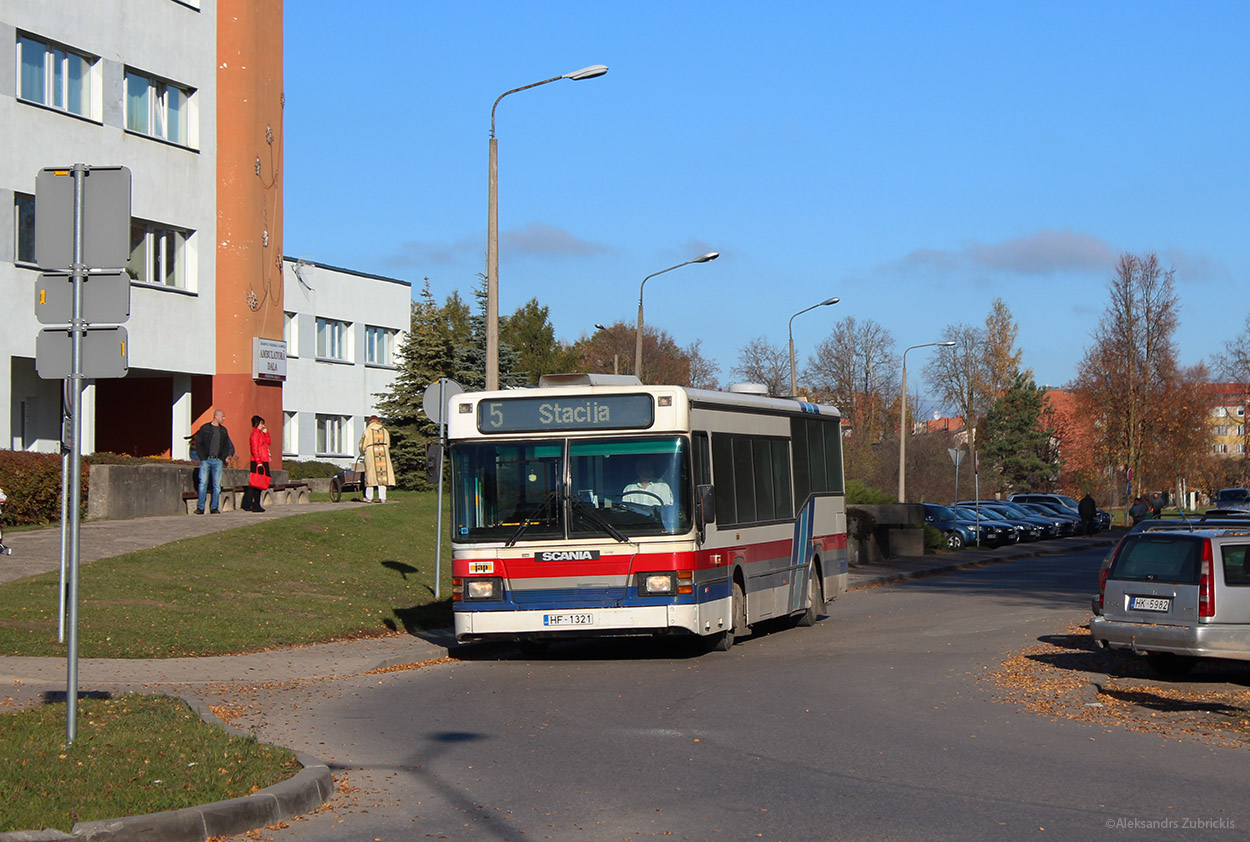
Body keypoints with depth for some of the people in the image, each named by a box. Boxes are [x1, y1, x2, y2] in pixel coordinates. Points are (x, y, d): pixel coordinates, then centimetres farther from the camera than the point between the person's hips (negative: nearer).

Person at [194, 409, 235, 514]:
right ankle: (200, 507, -7)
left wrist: (223, 457, 2)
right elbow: (198, 444, 2)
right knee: (203, 483, -8)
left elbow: (227, 445, 17)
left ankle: (214, 507, 3)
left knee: (217, 485, -2)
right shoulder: (205, 428, 3)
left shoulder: (223, 430, 14)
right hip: (206, 460, -3)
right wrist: (202, 458, -7)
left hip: (217, 461, 3)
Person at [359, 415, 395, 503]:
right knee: (382, 475, 2)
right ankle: (382, 497, -3)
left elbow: (363, 444, 3)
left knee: (371, 474, 3)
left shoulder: (367, 430, 0)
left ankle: (369, 498, 8)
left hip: (371, 453, -2)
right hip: (383, 452, 2)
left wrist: (362, 454, 20)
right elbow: (388, 444, 14)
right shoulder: (384, 431, 10)